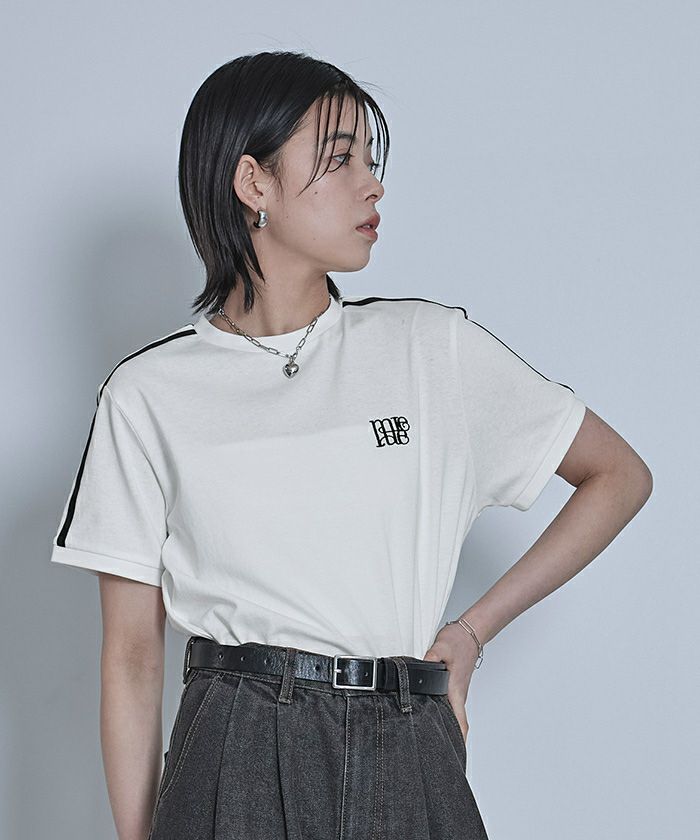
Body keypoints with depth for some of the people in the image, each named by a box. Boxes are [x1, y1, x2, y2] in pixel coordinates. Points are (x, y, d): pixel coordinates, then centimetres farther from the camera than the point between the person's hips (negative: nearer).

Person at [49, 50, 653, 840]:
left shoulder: (434, 346, 5)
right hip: (237, 764, -1)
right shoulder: (149, 394, 2)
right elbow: (132, 656, 4)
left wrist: (474, 629, 7)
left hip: (405, 769, 2)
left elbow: (620, 476, 13)